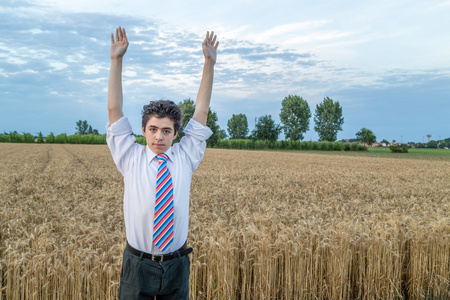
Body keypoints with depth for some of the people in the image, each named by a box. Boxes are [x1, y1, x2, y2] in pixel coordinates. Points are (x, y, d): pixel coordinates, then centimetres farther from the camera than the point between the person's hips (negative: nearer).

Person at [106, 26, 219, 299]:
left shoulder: (185, 157, -1)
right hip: (139, 266, -1)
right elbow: (114, 110, -8)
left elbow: (201, 112, -4)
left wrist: (210, 64, -9)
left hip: (177, 265, 1)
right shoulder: (131, 159, -4)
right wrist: (117, 61, -14)